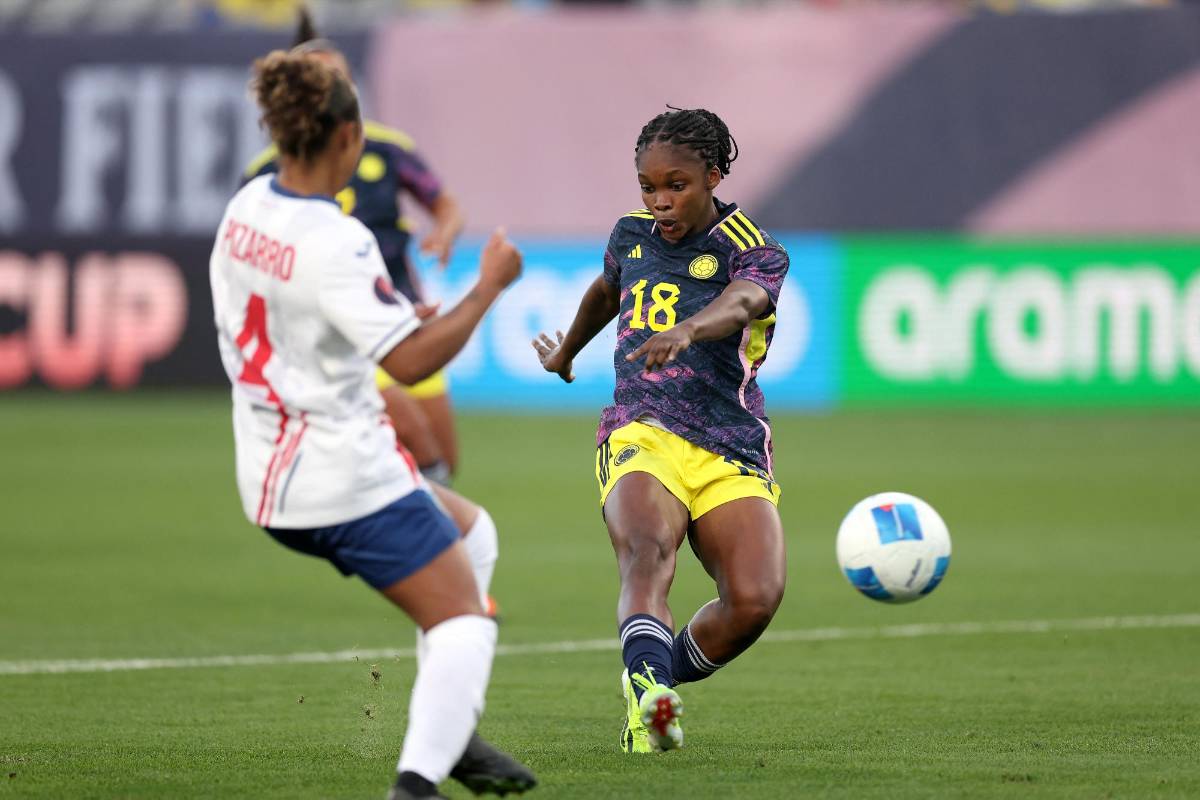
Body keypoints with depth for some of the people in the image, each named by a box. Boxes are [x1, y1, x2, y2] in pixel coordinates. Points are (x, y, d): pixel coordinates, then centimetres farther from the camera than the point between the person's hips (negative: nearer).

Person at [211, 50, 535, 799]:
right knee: (463, 622, -4)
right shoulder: (335, 244, -23)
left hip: (271, 478, 9)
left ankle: (451, 734, 22)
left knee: (470, 529, 27)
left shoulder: (247, 208, 4)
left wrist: (392, 317, 21)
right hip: (346, 477, -9)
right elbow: (411, 362, -26)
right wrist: (489, 286, -16)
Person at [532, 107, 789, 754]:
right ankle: (650, 685, -58)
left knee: (755, 599, -24)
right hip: (641, 435, 2)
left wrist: (687, 330, -49)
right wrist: (566, 351, 58)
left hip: (731, 452, -2)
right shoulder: (632, 235, 15)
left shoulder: (753, 250, -2)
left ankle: (650, 693, 3)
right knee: (647, 551, -33)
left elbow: (739, 303, -27)